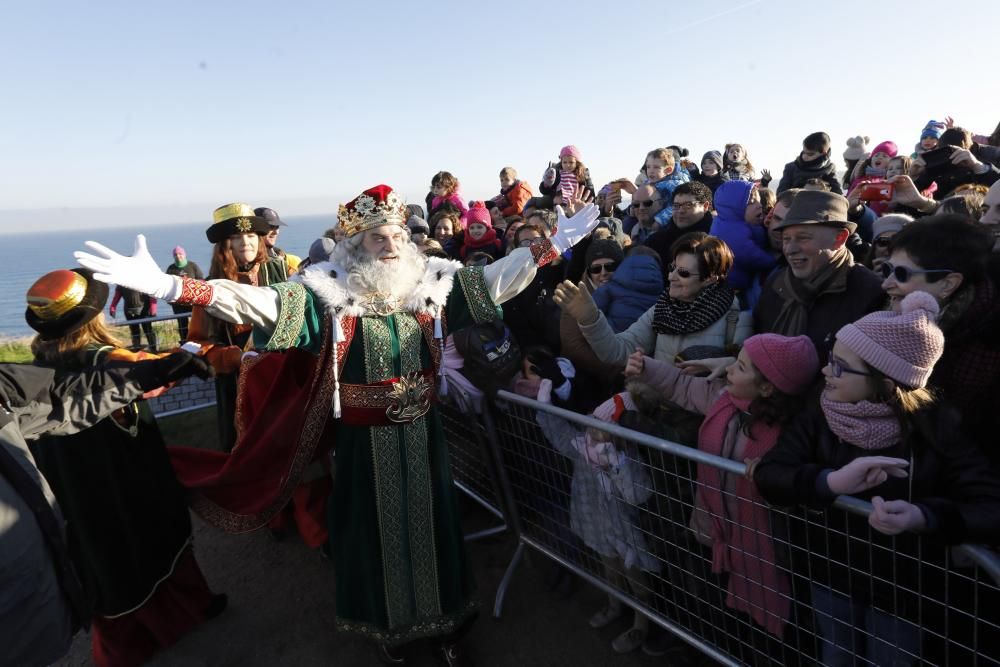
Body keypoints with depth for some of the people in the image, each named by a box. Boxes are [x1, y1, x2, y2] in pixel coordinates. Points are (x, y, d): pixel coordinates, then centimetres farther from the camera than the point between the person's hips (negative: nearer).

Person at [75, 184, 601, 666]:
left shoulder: (430, 283, -3)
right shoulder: (329, 293, -12)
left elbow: (493, 280, -3)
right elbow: (262, 304, -23)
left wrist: (552, 245, -10)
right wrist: (168, 285, -36)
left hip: (421, 434, 3)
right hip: (366, 440, -2)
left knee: (430, 524, 17)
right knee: (376, 529, 16)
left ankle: (444, 622, 40)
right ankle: (387, 624, 43)